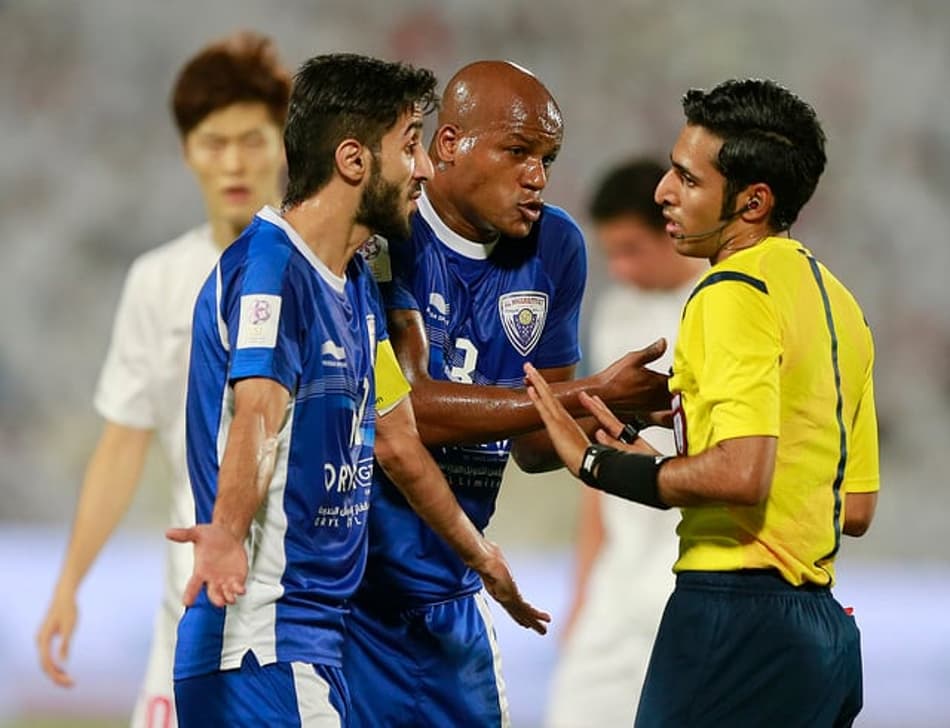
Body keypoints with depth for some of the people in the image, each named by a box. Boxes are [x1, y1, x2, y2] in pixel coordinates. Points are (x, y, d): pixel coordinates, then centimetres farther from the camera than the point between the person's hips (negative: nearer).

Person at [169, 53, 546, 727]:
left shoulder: (357, 285, 18)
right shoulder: (269, 264, -13)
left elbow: (397, 441, 29)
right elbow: (258, 412, -30)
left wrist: (481, 556, 40)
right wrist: (227, 535, -47)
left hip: (320, 628, 10)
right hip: (263, 637, -10)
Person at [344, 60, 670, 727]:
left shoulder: (553, 247, 6)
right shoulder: (385, 232, -14)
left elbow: (532, 444, 11)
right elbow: (408, 408, -22)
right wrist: (591, 394, -22)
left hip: (452, 600, 7)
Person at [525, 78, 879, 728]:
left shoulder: (735, 291, -11)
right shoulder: (836, 300, 17)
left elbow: (741, 473, -24)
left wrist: (601, 464, -11)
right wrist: (658, 468, 20)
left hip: (737, 619, -9)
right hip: (823, 622, 9)